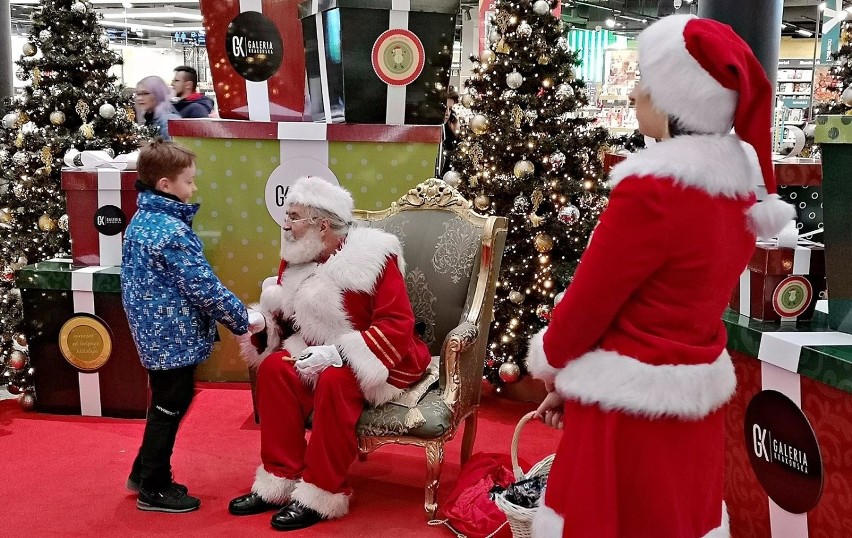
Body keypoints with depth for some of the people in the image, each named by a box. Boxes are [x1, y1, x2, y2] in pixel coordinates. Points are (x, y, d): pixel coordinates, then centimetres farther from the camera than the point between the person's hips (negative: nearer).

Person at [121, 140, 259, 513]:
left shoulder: (142, 220, 7)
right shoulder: (173, 231, -23)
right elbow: (204, 287, -23)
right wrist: (243, 320, -11)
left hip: (155, 332, 9)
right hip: (175, 336, -9)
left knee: (165, 404, 22)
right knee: (169, 408, 4)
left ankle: (144, 473, 34)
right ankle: (153, 490, 16)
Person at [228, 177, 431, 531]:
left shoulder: (373, 256, -19)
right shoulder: (297, 259, 2)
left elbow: (397, 326, -24)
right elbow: (282, 314, 12)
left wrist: (338, 353, -30)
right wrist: (259, 325, -12)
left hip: (382, 358, -6)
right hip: (325, 354, 7)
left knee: (335, 380, -34)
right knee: (275, 367, -18)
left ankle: (321, 495, -21)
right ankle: (280, 481, -10)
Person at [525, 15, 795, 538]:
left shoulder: (652, 189, -23)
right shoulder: (740, 183, 3)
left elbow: (588, 300, -14)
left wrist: (552, 364, 6)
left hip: (632, 401, -8)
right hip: (695, 391, 8)